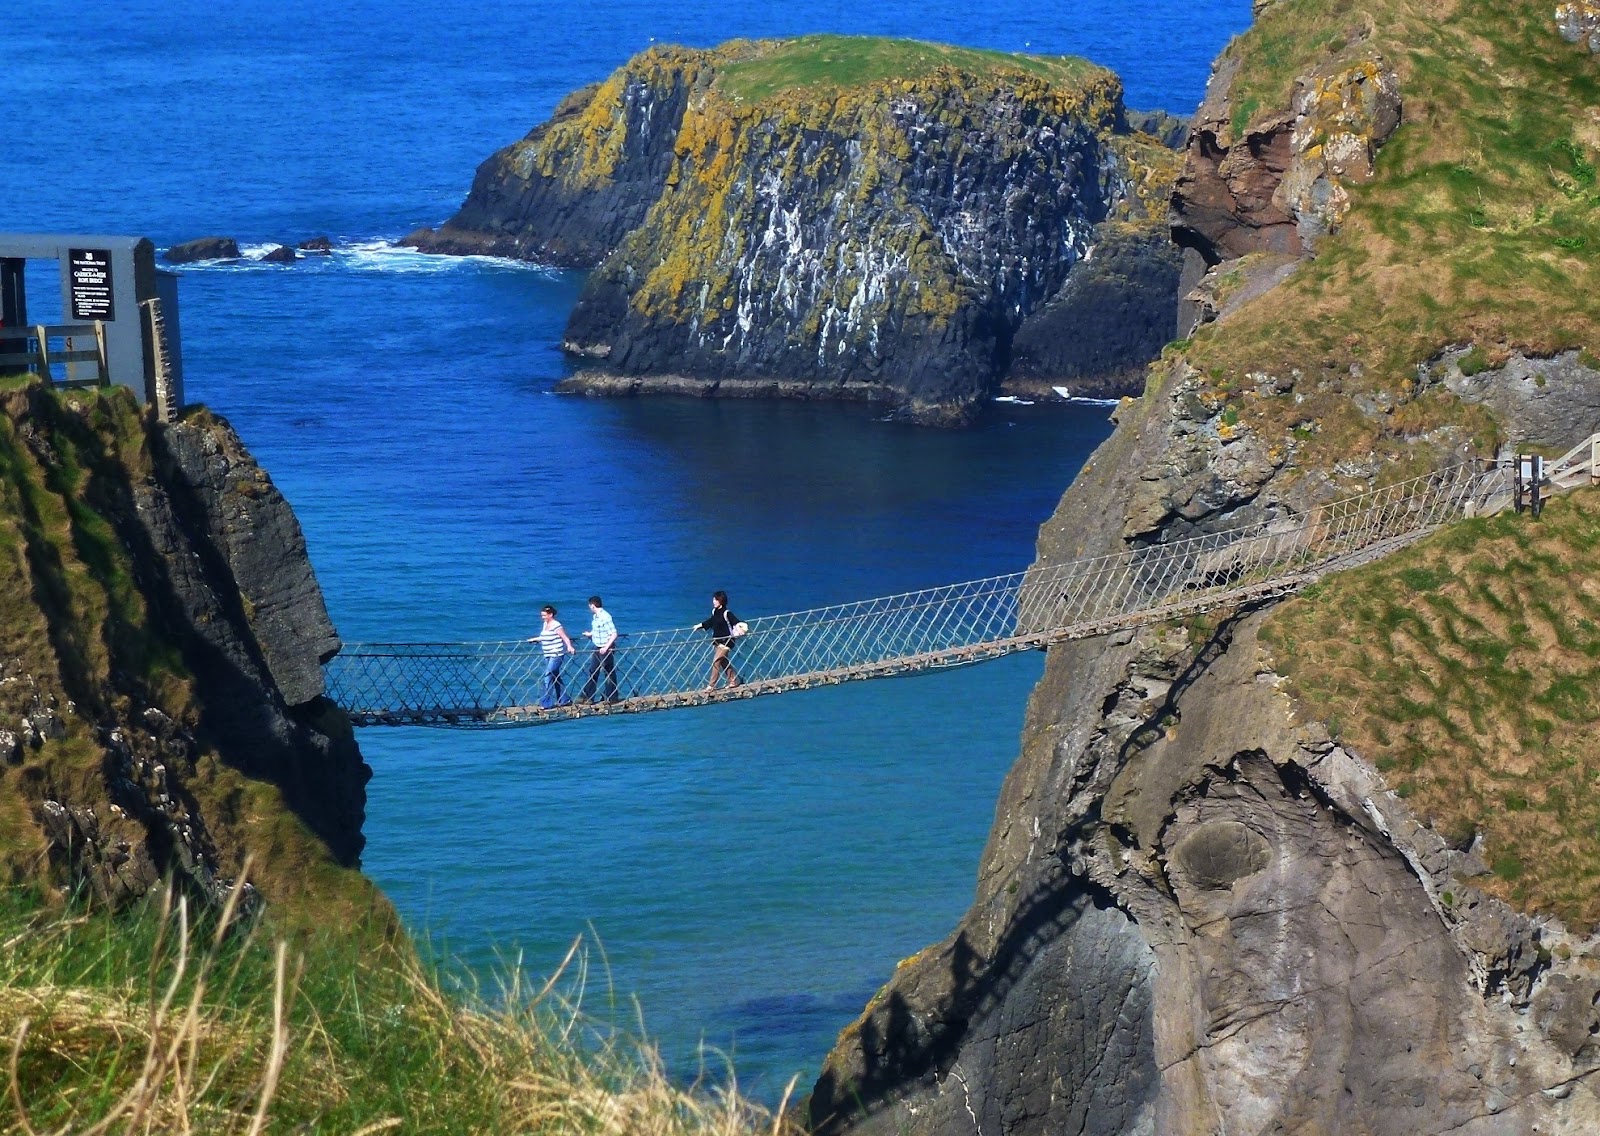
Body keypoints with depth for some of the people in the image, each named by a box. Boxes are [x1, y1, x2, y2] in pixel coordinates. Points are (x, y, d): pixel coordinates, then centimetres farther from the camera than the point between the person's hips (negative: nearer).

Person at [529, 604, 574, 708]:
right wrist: (534, 639, 41)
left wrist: (569, 647, -38)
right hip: (548, 656, 9)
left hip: (556, 655, -9)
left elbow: (565, 638, -20)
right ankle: (565, 700, 24)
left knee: (548, 677, -13)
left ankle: (545, 703, -11)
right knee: (555, 678, 14)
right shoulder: (546, 624, 11)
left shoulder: (556, 625, -16)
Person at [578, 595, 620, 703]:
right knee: (592, 672, 12)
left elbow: (613, 634, -24)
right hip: (598, 648, 9)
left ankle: (612, 698, 8)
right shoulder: (595, 617, 7)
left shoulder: (605, 617, -21)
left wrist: (606, 647, -29)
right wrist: (590, 634, 40)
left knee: (609, 673, 0)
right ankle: (587, 696, 17)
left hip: (606, 649, -9)